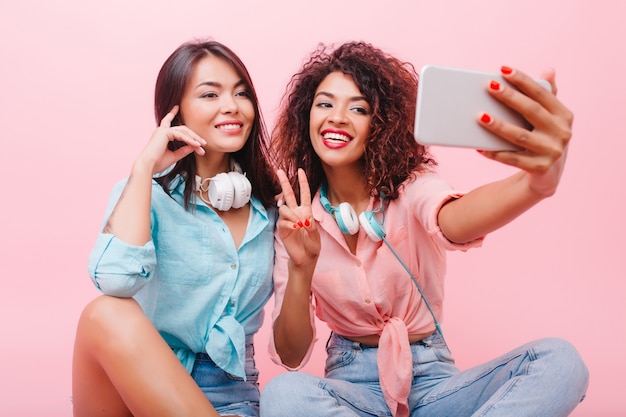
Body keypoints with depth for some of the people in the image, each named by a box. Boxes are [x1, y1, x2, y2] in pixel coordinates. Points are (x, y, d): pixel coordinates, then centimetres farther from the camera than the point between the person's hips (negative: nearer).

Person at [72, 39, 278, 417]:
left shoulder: (270, 202, 5)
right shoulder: (149, 194, -3)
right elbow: (116, 279, -26)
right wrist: (145, 166, -17)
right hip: (137, 380, 1)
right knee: (108, 315, -32)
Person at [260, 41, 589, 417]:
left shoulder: (412, 186, -7)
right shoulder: (296, 219, -2)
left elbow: (454, 222, -34)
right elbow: (291, 357, -8)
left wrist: (536, 182, -57)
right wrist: (300, 267, -27)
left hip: (431, 379, 1)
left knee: (559, 361, -24)